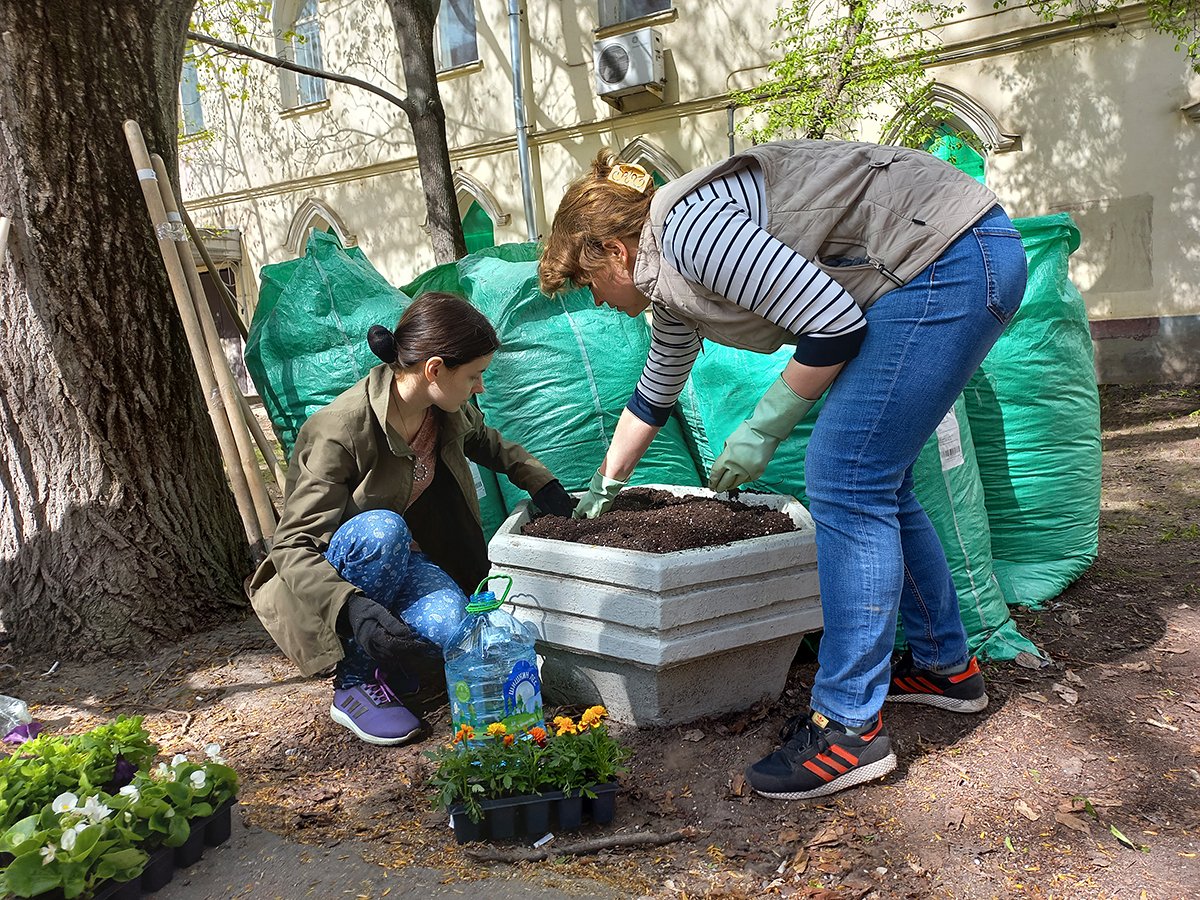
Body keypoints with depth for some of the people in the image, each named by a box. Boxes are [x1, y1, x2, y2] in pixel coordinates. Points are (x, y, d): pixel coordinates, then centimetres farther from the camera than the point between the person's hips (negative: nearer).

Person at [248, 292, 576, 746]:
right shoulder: (340, 431, -28)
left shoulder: (449, 411, -7)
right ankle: (356, 683, -19)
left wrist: (540, 481, 7)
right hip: (338, 574, -4)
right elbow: (293, 546, -29)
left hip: (403, 562, 5)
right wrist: (352, 608, -44)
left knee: (452, 624, -30)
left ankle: (387, 661, 5)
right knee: (380, 529, -39)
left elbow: (486, 443, 19)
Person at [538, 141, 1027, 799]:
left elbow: (834, 322, -21)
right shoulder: (670, 281, 15)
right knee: (874, 477, 13)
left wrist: (763, 429, -9)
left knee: (844, 482, -12)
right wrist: (606, 485, 41)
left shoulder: (690, 230, -17)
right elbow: (654, 395, 30)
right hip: (936, 272, 10)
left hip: (953, 260, -10)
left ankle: (848, 727, -5)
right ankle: (944, 664, 28)